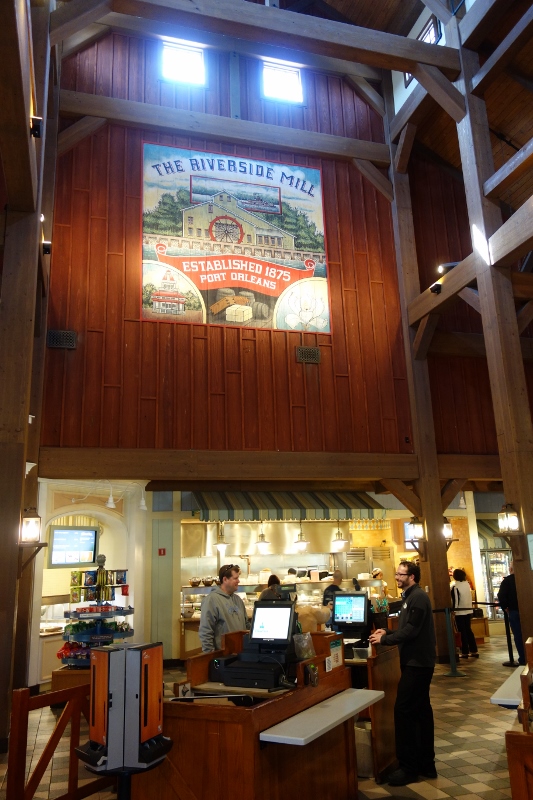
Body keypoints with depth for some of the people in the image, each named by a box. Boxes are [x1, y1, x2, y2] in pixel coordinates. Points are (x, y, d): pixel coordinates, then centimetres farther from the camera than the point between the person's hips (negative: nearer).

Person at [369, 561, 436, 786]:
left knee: (403, 710, -7)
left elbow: (411, 630, -24)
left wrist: (384, 640, -18)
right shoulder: (410, 597, 14)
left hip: (417, 662, -10)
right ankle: (426, 763, 22)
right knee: (421, 710, 14)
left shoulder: (418, 597, -18)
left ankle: (409, 767, 1)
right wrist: (387, 632, 5)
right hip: (417, 661, 10)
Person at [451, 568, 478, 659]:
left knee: (463, 632, 1)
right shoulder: (467, 584, 4)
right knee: (468, 631, 13)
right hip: (468, 610, 6)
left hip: (460, 612, -6)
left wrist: (453, 609, -6)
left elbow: (454, 600, -14)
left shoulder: (455, 587, -13)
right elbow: (469, 597, 14)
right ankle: (474, 651, 13)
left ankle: (465, 652, 5)